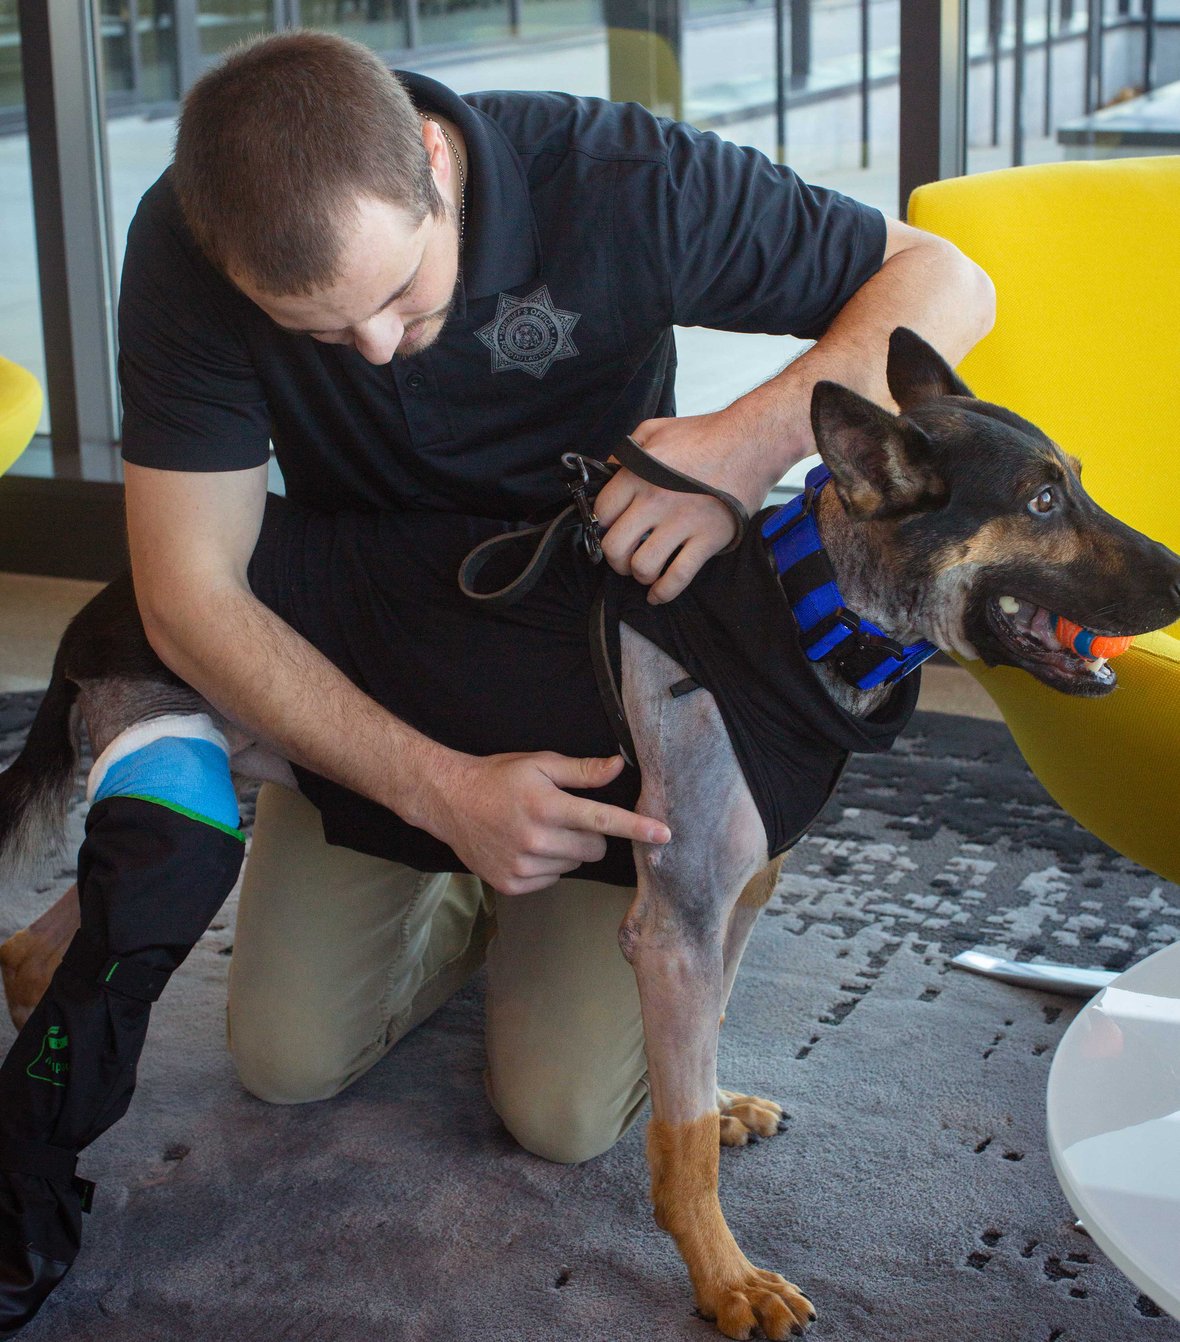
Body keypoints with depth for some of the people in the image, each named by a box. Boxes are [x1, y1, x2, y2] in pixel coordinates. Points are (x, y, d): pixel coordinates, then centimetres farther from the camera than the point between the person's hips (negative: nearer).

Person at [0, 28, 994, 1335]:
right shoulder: (188, 244, -27)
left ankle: (538, 912, 24)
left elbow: (944, 282, -21)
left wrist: (756, 438, -41)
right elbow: (189, 596, -27)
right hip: (365, 682, 2)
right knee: (287, 1060, 2)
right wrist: (441, 789, -37)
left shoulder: (618, 180, -31)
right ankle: (468, 906, 28)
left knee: (567, 1115, -6)